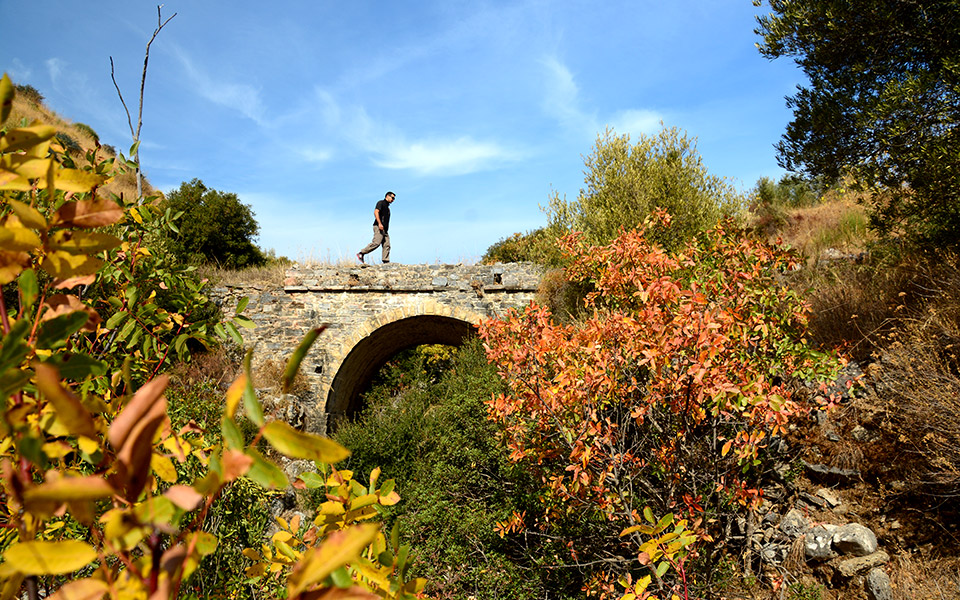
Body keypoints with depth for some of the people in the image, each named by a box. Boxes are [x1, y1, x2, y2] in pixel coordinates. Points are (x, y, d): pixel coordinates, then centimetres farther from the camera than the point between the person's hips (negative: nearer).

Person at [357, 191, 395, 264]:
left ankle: (386, 262, -10)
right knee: (376, 243, -21)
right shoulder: (381, 203, 2)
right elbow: (376, 212, -14)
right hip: (378, 227, -9)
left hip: (384, 229, 9)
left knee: (387, 245, -3)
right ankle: (361, 254, -14)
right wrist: (379, 223, -24)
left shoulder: (387, 207, 28)